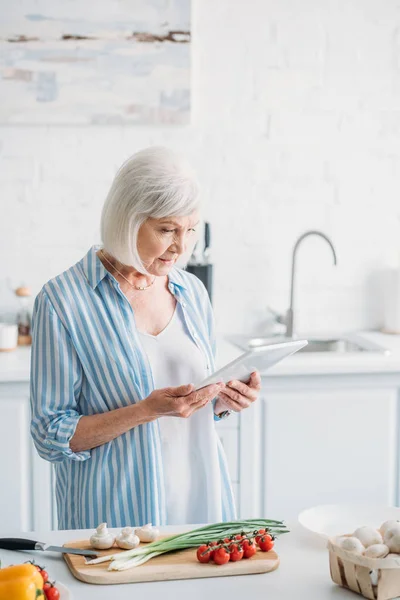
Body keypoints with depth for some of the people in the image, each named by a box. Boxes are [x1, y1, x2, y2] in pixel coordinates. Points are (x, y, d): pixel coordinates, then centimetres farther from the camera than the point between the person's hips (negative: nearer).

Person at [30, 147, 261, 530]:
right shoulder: (63, 300, -13)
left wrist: (223, 400, -6)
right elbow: (51, 436, -12)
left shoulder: (192, 292, 4)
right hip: (117, 511, -5)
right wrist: (147, 410, -23)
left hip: (202, 498, 5)